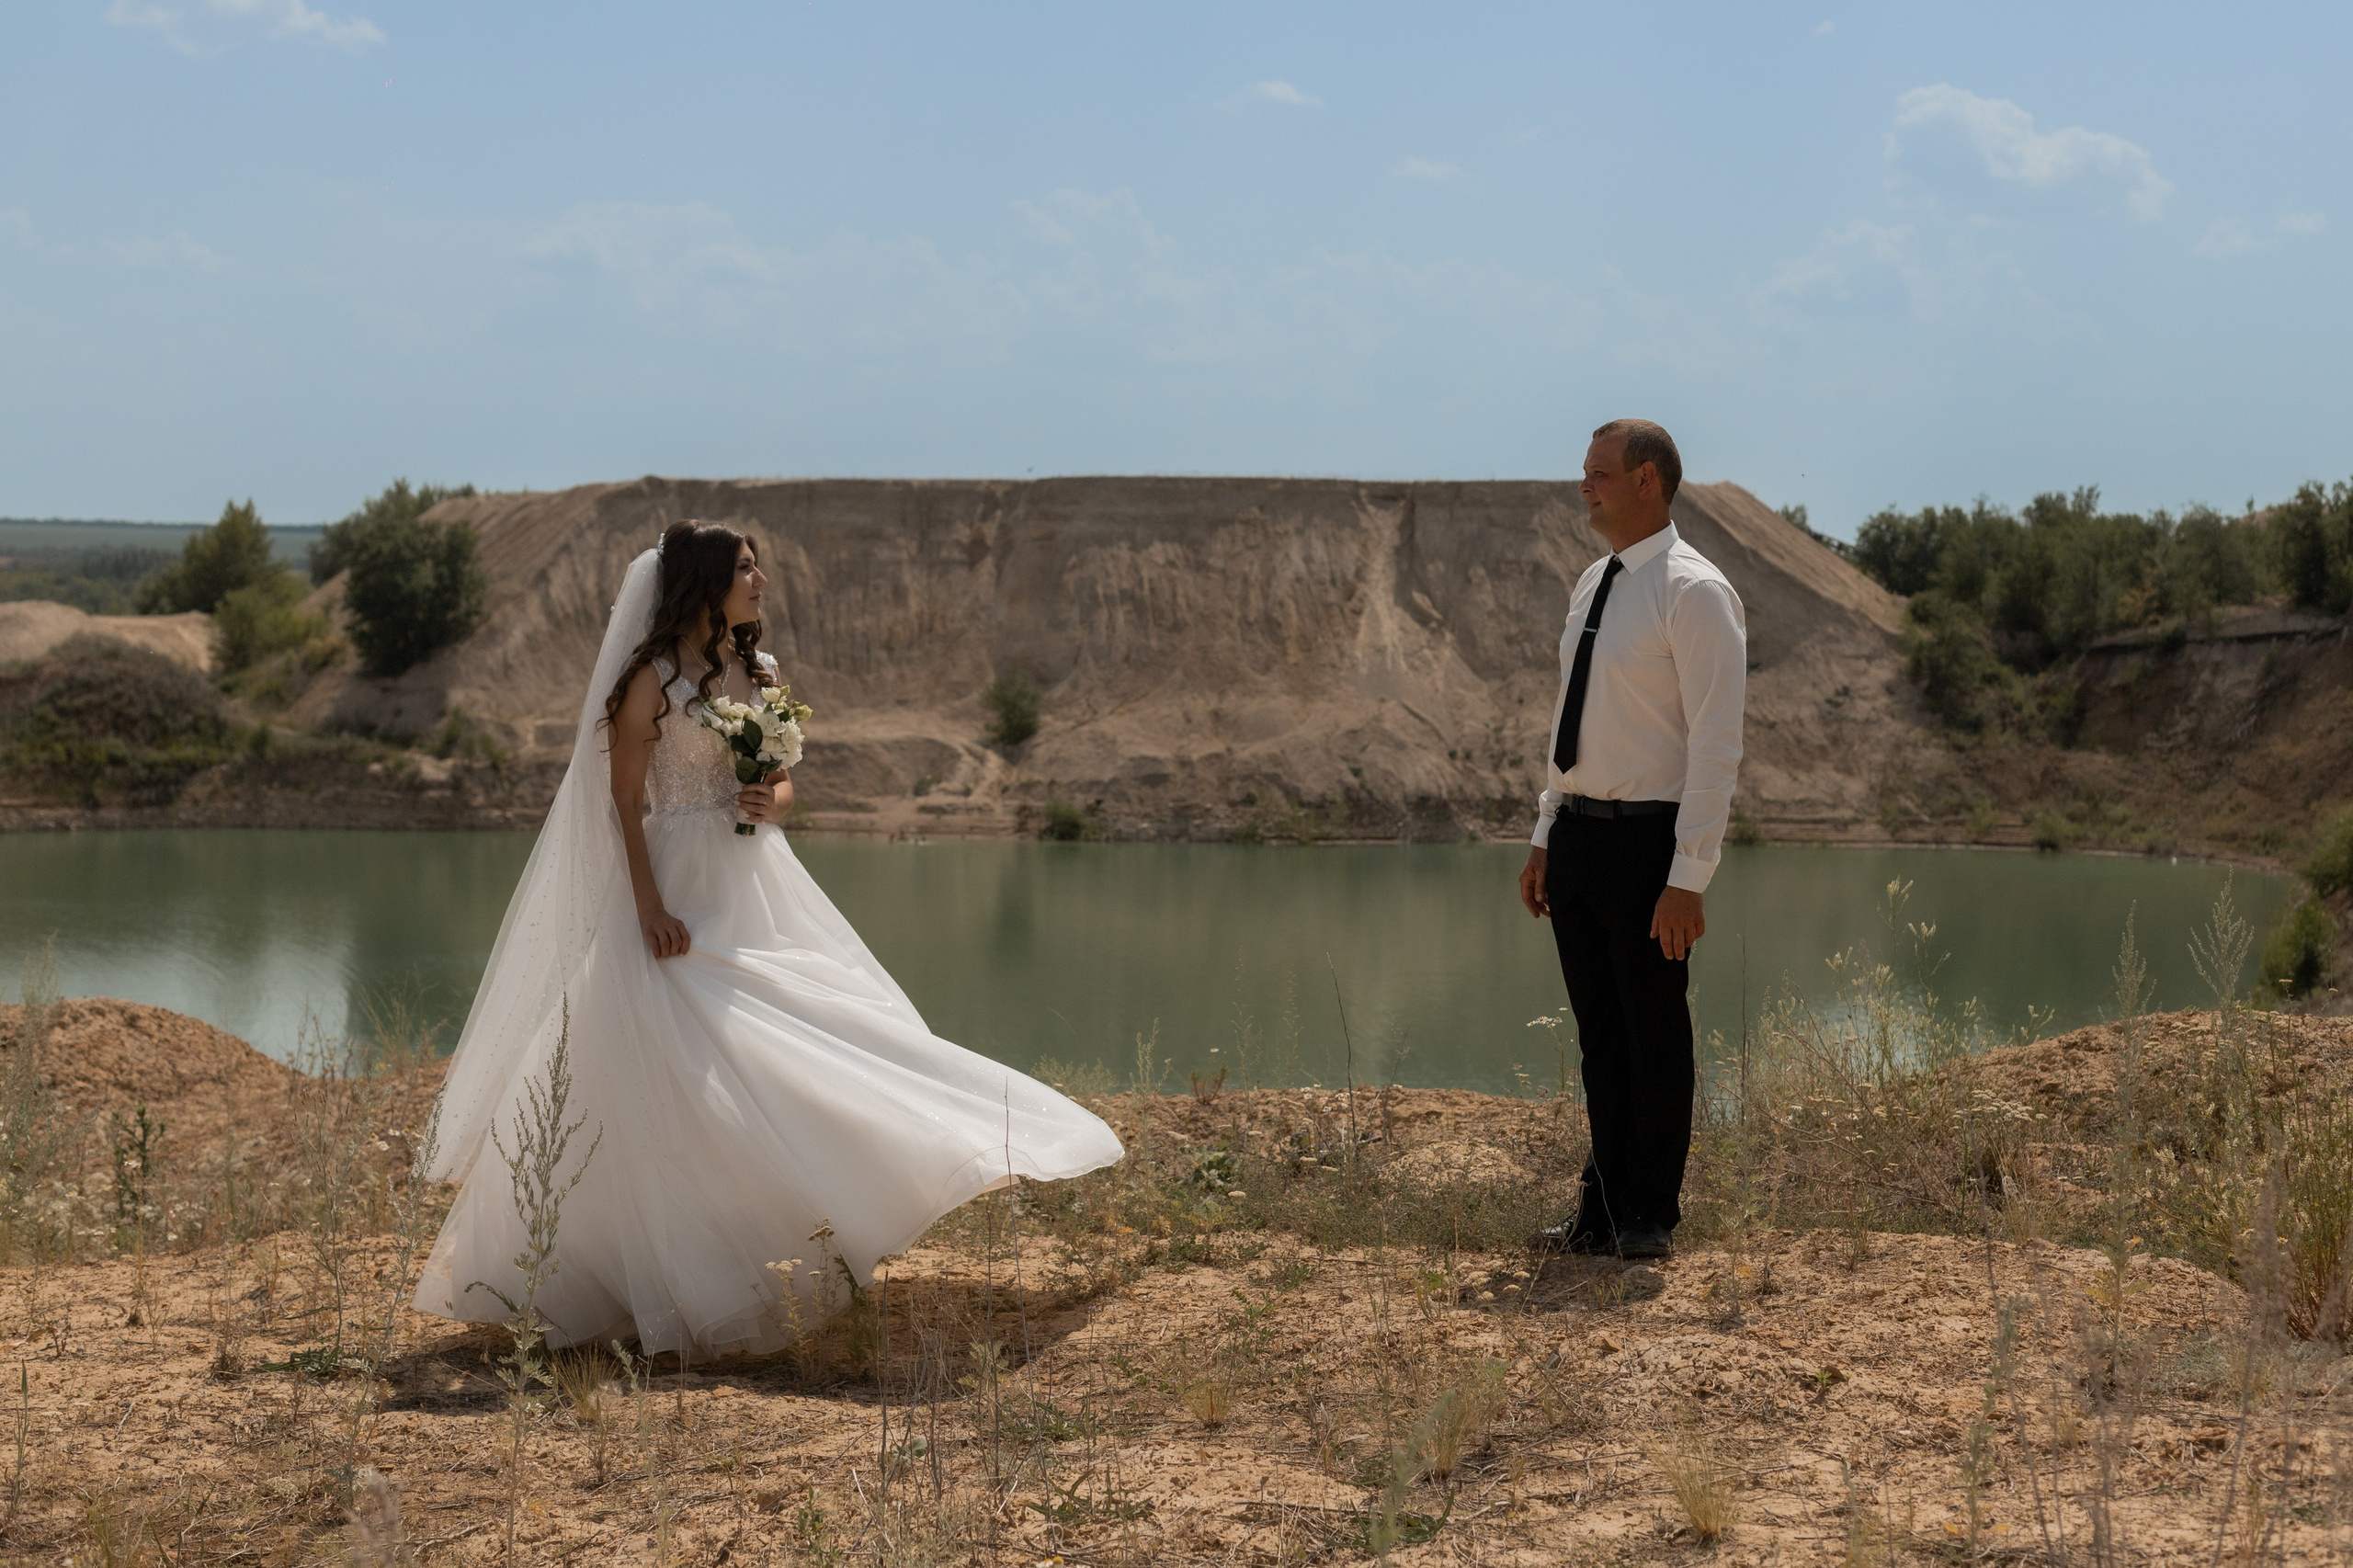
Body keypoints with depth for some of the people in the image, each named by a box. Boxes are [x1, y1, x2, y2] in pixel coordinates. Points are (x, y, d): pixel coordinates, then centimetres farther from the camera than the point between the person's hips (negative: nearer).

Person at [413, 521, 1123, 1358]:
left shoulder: (759, 673, 11)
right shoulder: (652, 679, -7)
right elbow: (624, 800, -9)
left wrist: (770, 800, -7)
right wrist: (648, 905, -17)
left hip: (758, 893, 7)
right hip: (681, 892, -6)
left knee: (798, 1058, 3)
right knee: (682, 1091, -5)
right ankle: (684, 1287, 4)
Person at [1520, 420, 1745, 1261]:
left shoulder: (1693, 593, -13)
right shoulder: (1593, 583, 12)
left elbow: (1716, 747, -16)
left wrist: (1688, 877, -20)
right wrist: (1546, 837, 16)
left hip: (1646, 842, -8)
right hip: (1578, 835, 8)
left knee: (1654, 1036, 4)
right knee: (1599, 1034, 13)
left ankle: (1650, 1217, 17)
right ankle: (1603, 1209, 23)